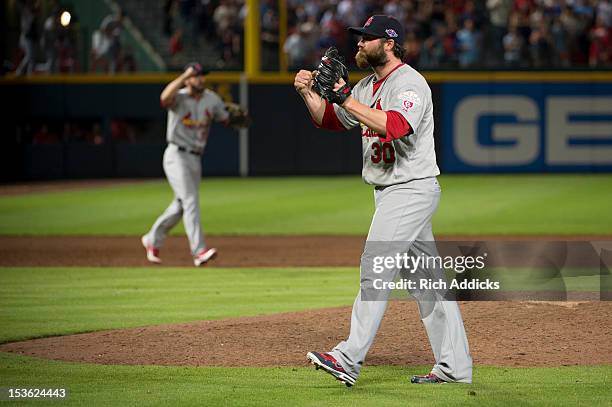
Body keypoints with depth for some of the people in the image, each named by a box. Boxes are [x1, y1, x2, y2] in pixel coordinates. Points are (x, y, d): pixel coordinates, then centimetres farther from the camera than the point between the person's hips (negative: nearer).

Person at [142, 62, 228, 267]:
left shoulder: (212, 99, 5)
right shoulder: (179, 98, -13)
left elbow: (226, 119, 12)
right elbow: (165, 98, -36)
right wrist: (184, 76, -32)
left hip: (195, 159, 7)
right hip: (177, 156, -7)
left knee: (181, 206, 14)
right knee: (190, 200, -18)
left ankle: (153, 239, 34)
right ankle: (199, 251, -24)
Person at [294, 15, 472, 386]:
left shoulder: (410, 83, -15)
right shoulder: (369, 87, 15)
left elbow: (395, 126, -33)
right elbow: (329, 119, 19)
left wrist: (346, 99, -34)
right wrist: (308, 92, 0)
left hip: (412, 190, -10)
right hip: (391, 194, 10)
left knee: (375, 268, -15)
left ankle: (349, 359, -19)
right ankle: (454, 366, 12)